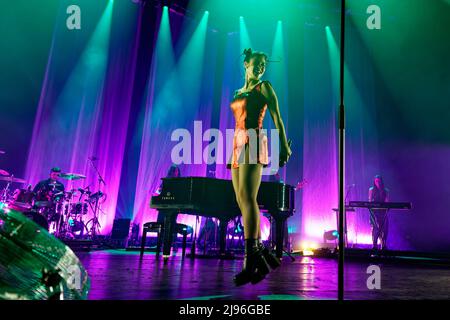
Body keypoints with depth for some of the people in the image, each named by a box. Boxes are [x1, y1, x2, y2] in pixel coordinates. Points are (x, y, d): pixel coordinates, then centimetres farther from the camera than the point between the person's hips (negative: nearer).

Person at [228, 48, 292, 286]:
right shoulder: (239, 93, 26)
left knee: (247, 198, -19)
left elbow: (277, 119, -2)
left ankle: (251, 261, -20)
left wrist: (283, 147, -13)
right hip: (238, 146, 7)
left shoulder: (264, 87, 8)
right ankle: (261, 253, 6)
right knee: (242, 202, 0)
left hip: (252, 145, -7)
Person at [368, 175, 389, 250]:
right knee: (376, 228, -8)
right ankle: (375, 245, -6)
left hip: (383, 212, 2)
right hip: (374, 212, -2)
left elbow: (387, 202, 6)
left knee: (384, 229, 1)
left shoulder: (385, 191, 8)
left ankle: (384, 246, 8)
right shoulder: (371, 190, 6)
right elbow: (370, 201, 5)